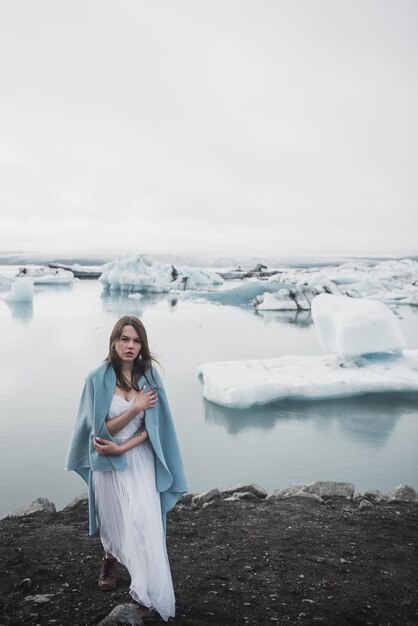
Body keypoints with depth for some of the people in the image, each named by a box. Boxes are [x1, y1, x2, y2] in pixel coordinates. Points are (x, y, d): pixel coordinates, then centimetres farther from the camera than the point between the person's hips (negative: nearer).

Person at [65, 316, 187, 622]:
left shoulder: (149, 375, -7)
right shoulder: (98, 378, -14)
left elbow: (151, 426, -7)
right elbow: (103, 429, -14)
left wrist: (121, 447, -18)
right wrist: (136, 407, -23)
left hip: (140, 460, 1)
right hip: (108, 463, 0)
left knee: (143, 522, -8)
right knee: (114, 520, 17)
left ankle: (146, 594, 8)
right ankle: (110, 557, 51)